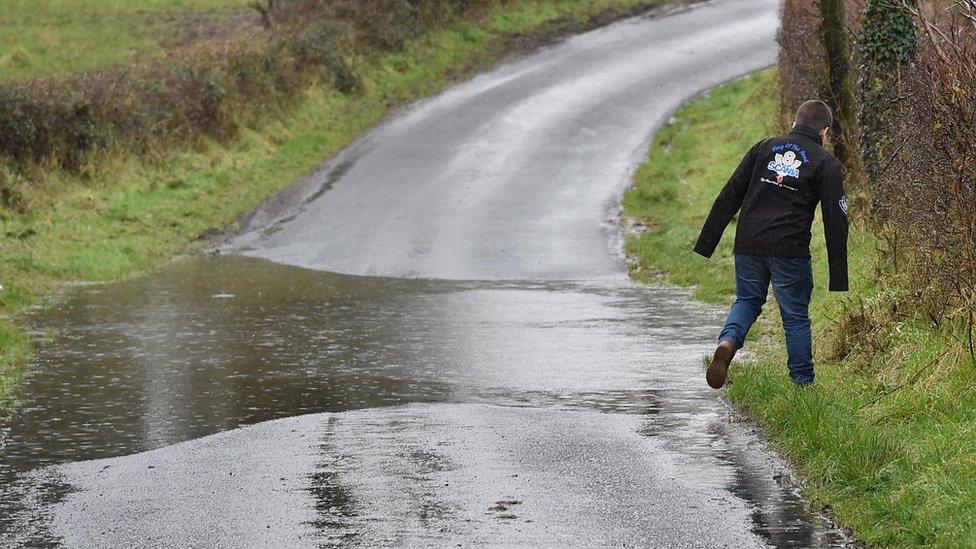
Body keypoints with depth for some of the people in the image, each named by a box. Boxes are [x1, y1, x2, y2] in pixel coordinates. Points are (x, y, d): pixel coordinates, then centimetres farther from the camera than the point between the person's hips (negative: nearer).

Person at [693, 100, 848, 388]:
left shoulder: (765, 147, 12)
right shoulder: (826, 164, 4)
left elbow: (729, 197, 8)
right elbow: (835, 221, 1)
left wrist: (707, 243, 11)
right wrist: (838, 278, 3)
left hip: (748, 245, 3)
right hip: (790, 251, -3)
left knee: (747, 300, 22)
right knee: (796, 317, 12)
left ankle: (727, 342, -5)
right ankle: (802, 383, 15)